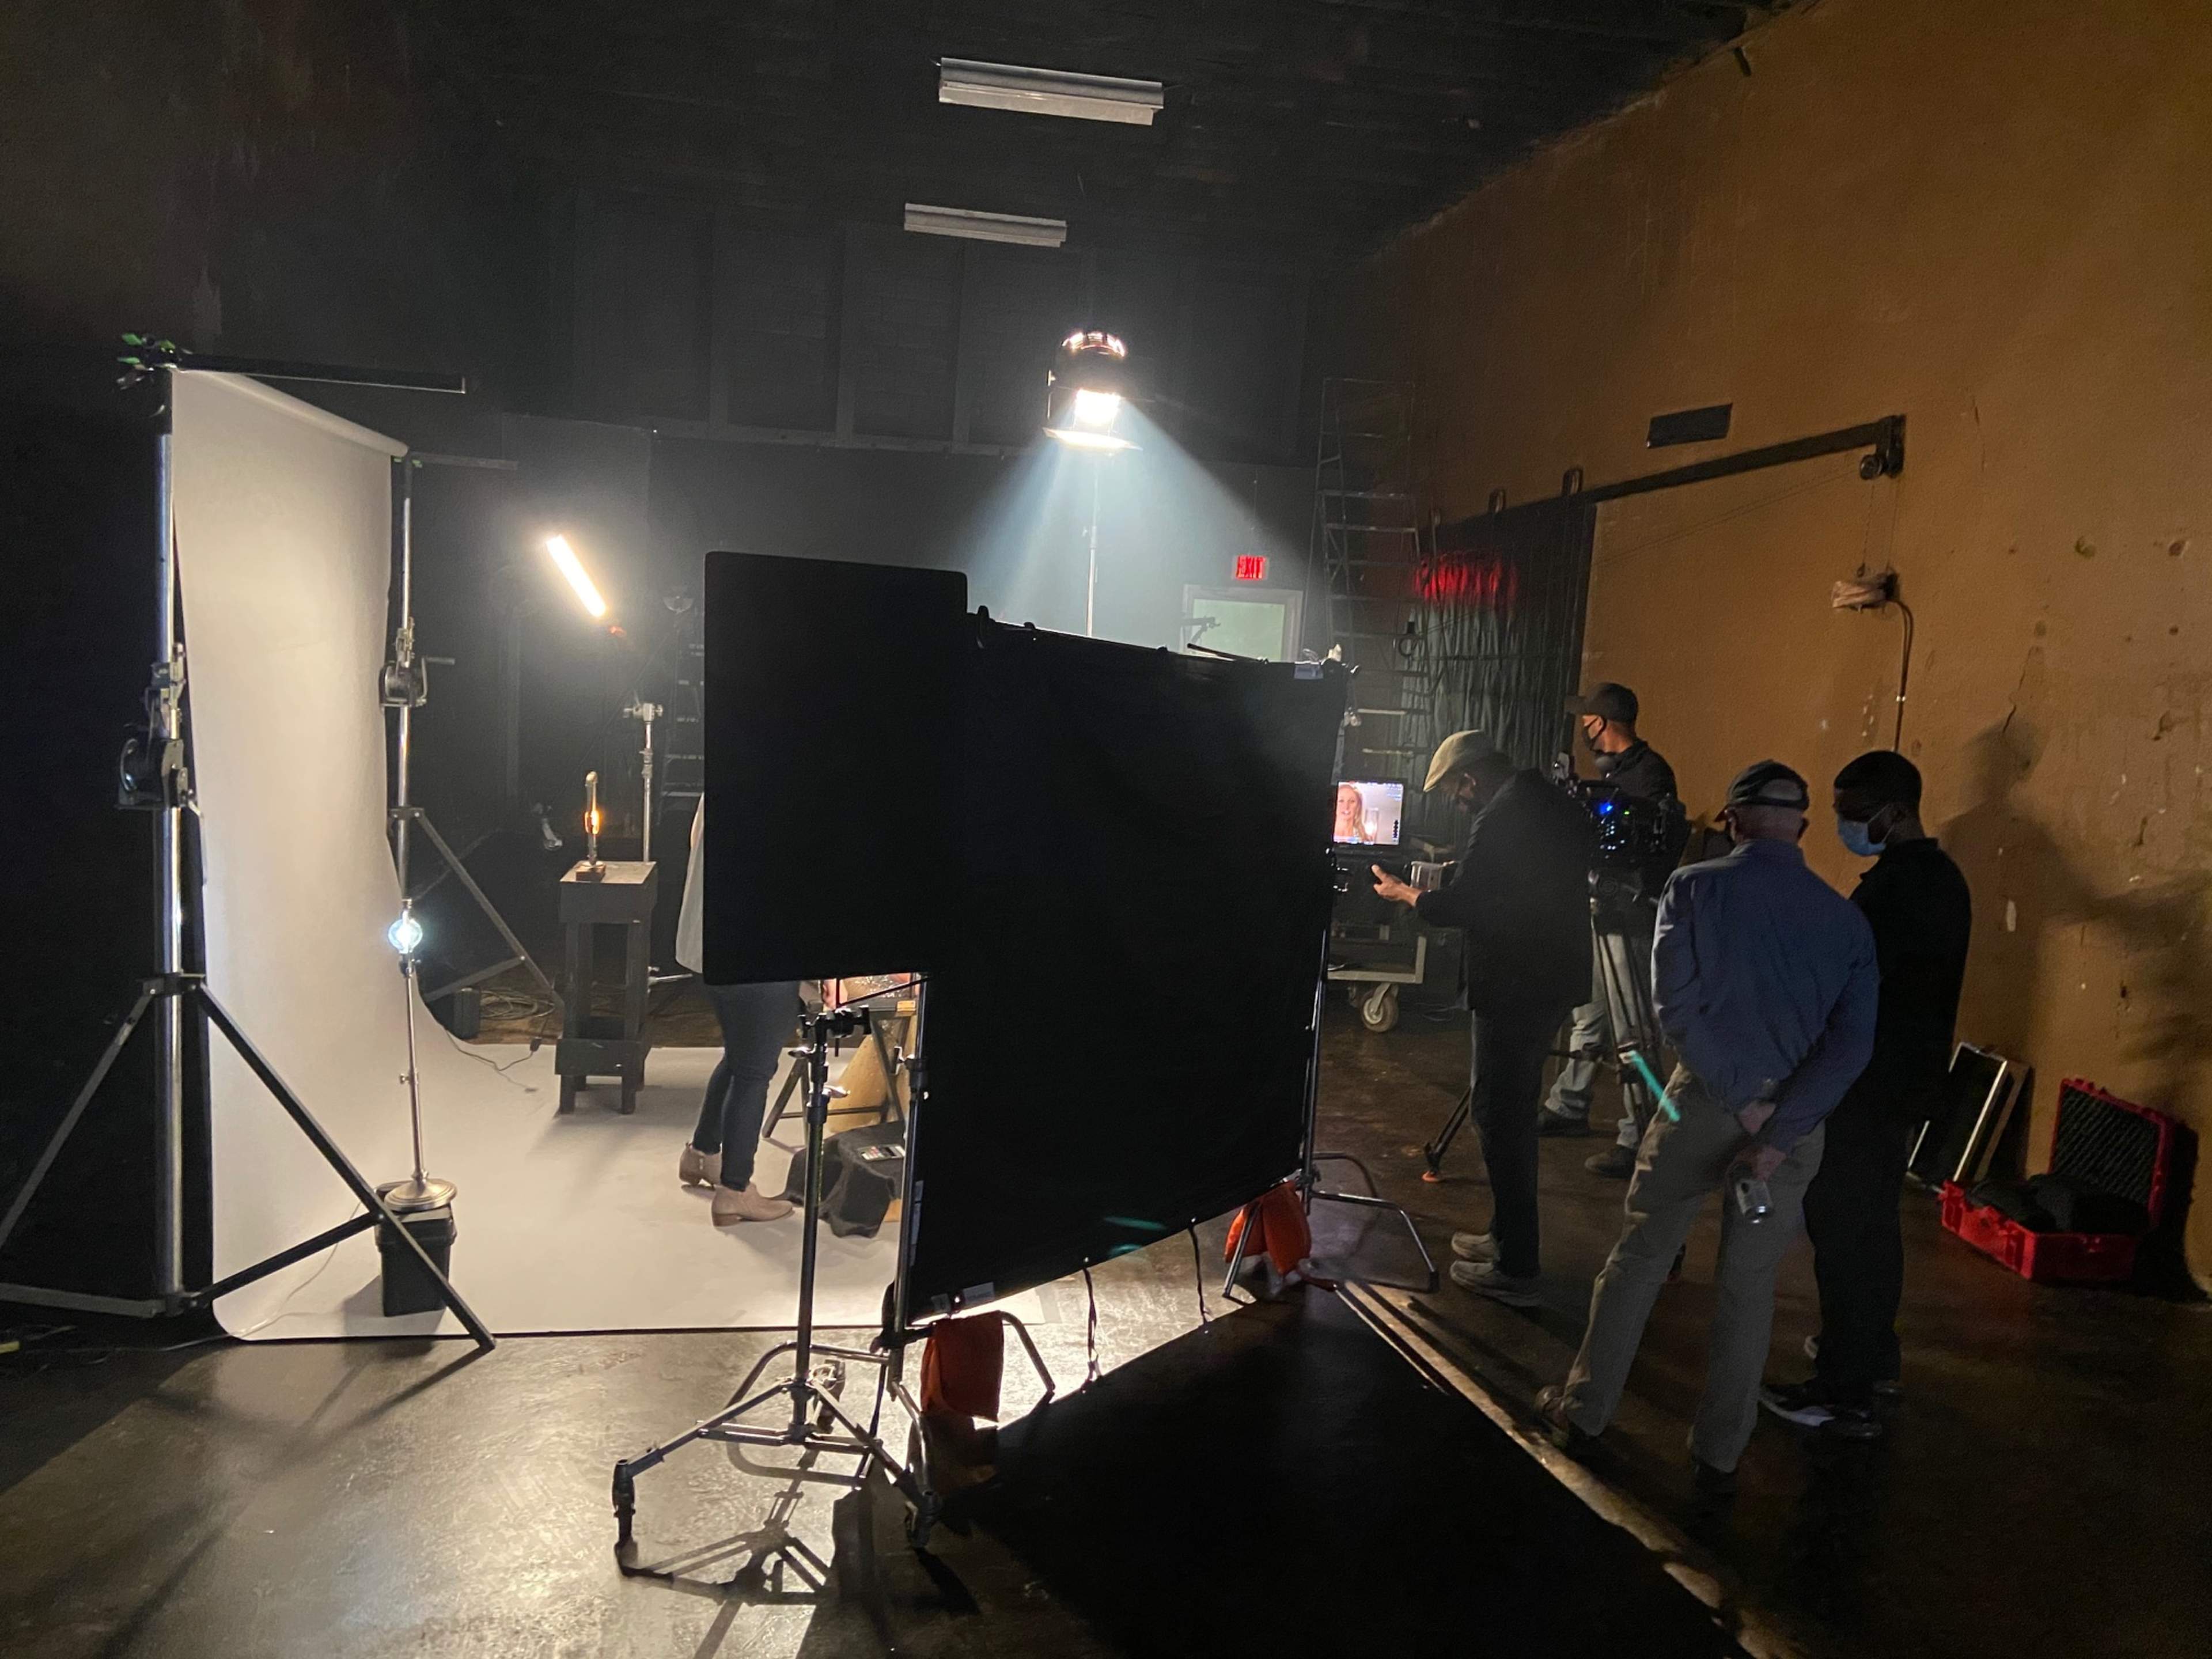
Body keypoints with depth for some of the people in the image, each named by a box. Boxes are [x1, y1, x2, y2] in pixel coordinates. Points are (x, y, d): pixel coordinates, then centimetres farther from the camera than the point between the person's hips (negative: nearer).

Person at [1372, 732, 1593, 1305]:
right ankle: (1508, 1235, 30)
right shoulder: (1559, 805, 10)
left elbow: (1453, 907, -17)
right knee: (1515, 1105, 20)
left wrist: (1403, 893, 1)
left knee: (1498, 1112, -2)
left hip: (1515, 987, -10)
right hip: (1557, 975, 10)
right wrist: (1460, 879, 19)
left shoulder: (1500, 820, -19)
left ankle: (1516, 1270, 3)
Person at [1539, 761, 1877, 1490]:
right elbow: (1852, 1041, -9)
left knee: (1638, 1257, 13)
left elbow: (1676, 1005, -15)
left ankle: (1584, 1409, 24)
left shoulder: (1696, 888, -6)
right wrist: (1778, 1133, -15)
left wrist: (1739, 1102, -12)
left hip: (1705, 1099, -2)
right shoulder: (1845, 918, 1)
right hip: (1795, 1116, 2)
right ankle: (1720, 1452, 23)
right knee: (1749, 1286, 13)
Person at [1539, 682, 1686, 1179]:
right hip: (1601, 913, 10)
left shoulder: (1650, 771, -14)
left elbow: (1660, 847, -20)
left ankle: (1635, 1142, -2)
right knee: (1587, 1019, 18)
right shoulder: (1610, 770, 14)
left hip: (1634, 919, -10)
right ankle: (1567, 1109, 30)